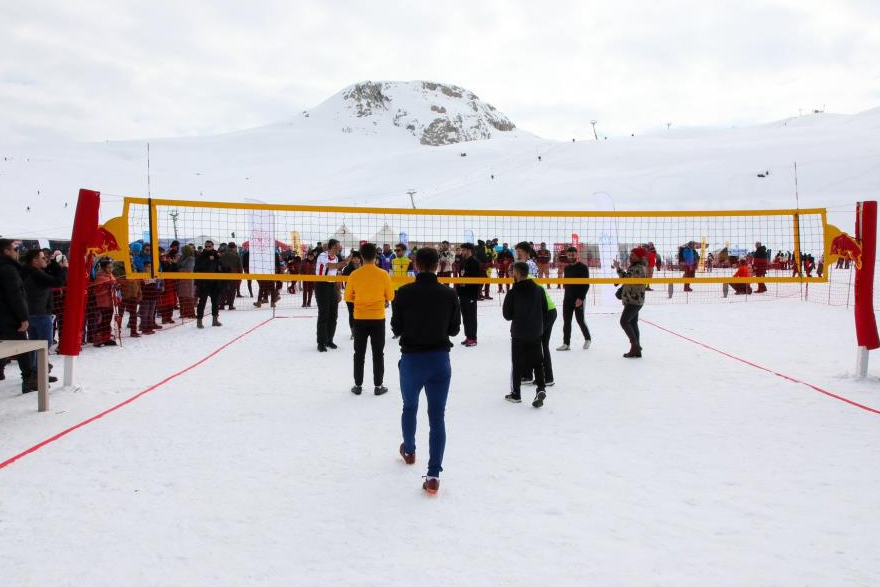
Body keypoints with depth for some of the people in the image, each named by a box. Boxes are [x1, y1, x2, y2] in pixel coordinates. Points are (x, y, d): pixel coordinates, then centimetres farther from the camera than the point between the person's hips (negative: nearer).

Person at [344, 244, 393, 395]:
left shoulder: (354, 274, -8)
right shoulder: (383, 274, -9)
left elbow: (348, 297, 1)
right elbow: (390, 296, 0)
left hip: (360, 319, 1)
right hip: (378, 319, -1)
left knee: (359, 354, 11)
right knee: (378, 354, 9)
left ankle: (358, 385, 16)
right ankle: (378, 386, 13)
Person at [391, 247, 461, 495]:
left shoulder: (404, 293, -11)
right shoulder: (449, 294, -7)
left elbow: (396, 328, -3)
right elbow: (454, 329, 2)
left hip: (411, 358, 0)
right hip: (439, 359, 0)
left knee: (409, 407, 24)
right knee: (437, 416, 3)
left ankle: (409, 451, 46)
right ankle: (433, 475, -2)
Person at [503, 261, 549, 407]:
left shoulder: (513, 292, -14)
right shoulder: (539, 290, -2)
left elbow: (507, 315, -7)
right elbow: (545, 312, 3)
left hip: (518, 334, -3)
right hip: (536, 333, 3)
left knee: (517, 364, 9)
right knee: (538, 362, 12)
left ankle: (515, 394, 18)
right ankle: (540, 389, -4)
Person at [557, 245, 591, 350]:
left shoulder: (583, 268, -8)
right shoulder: (567, 268, 11)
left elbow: (586, 284, -12)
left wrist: (581, 298, -19)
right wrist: (566, 296, 12)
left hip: (579, 299, -5)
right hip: (567, 298, 6)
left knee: (580, 320, -1)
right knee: (566, 321, 2)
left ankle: (587, 339, 22)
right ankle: (566, 343, 6)